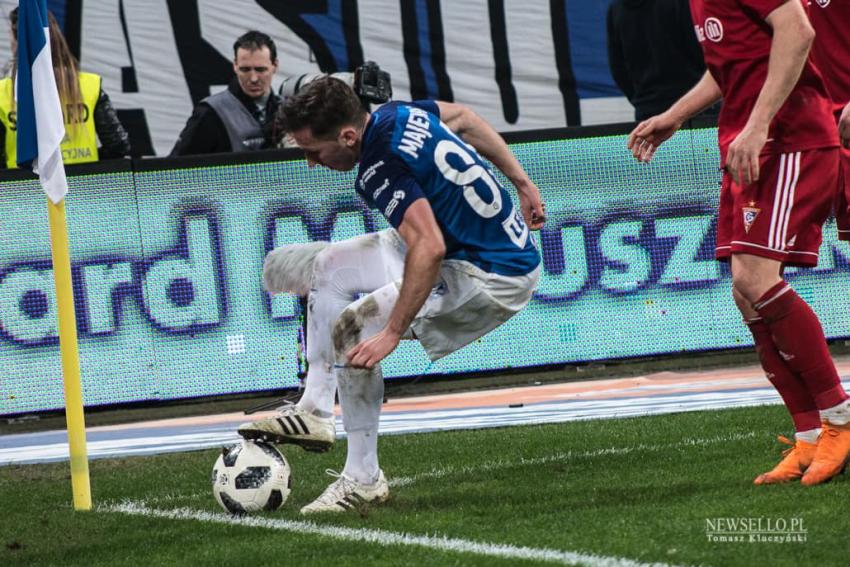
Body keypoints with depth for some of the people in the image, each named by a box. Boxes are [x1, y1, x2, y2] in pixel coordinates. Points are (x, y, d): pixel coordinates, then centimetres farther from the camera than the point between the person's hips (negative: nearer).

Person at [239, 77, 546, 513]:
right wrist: (522, 184, 23)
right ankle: (315, 411, 9)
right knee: (327, 264, 13)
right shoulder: (395, 114, 0)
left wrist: (392, 333, -36)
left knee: (351, 326, -23)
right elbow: (462, 117, 17)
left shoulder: (380, 170, -28)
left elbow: (429, 249, -38)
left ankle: (362, 479, -12)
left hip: (493, 279, -11)